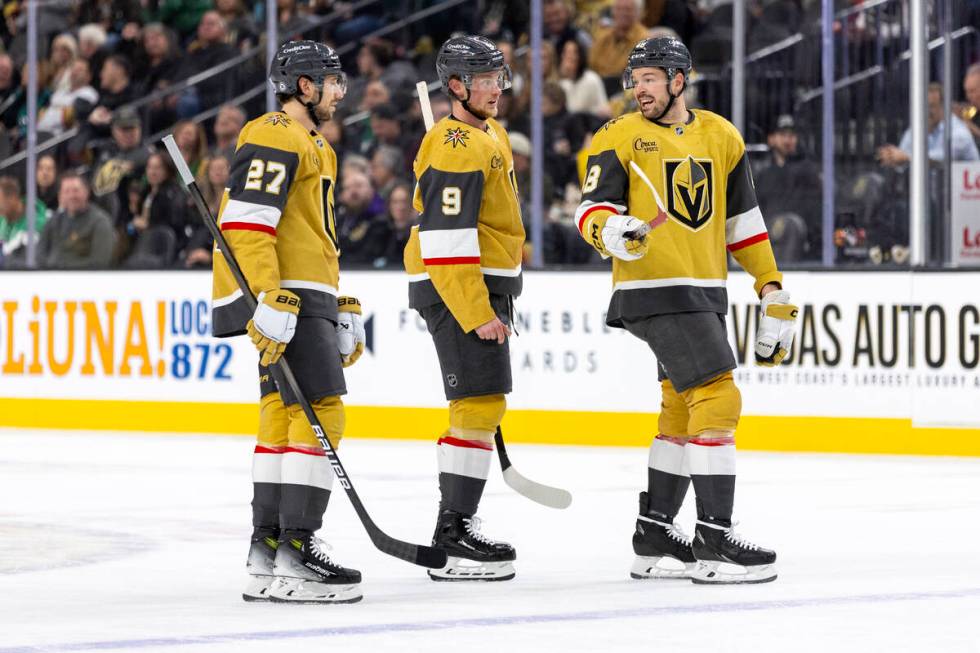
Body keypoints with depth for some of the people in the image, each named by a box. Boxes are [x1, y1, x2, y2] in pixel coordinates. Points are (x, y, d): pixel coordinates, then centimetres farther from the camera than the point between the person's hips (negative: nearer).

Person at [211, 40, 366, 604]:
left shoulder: (317, 148, 24)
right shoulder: (274, 137, -10)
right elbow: (246, 222, -21)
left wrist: (346, 312, 27)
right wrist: (268, 303, -27)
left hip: (308, 299, 11)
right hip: (283, 298, -11)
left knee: (284, 418, 10)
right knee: (320, 413, -15)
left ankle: (268, 553, 14)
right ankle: (296, 553, -18)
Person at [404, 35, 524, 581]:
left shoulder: (491, 133, 14)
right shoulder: (457, 148, -19)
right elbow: (445, 238, -24)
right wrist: (477, 313, -25)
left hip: (485, 286, 11)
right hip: (455, 289, -11)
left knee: (482, 407, 16)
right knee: (479, 405, -14)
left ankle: (459, 522, 25)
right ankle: (452, 540, -14)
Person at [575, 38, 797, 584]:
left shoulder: (722, 137, 12)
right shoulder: (619, 138, -3)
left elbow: (744, 221, 17)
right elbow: (592, 207, -9)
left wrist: (774, 292, 14)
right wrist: (610, 230, -32)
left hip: (706, 292, 7)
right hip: (655, 292, -7)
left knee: (684, 410, 12)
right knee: (717, 399, -15)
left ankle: (655, 538, 21)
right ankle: (714, 540, -13)